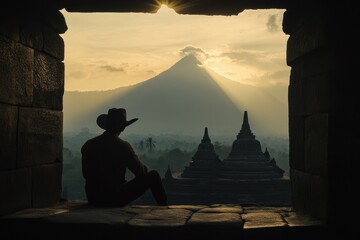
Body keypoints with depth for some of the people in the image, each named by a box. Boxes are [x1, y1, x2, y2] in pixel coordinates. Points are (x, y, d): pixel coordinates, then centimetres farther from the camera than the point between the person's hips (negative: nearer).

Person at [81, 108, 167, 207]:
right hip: (116, 200, -6)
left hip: (93, 200, 6)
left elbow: (86, 174, 11)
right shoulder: (123, 146, -15)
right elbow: (141, 172, -8)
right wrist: (144, 168, 16)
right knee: (153, 175, 9)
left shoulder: (88, 145, -1)